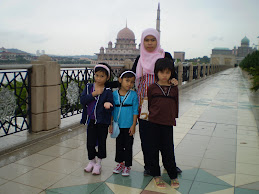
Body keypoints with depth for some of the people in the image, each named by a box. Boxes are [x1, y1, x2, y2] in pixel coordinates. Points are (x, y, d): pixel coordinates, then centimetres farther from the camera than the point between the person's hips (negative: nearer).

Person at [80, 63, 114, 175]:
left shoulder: (108, 91, -7)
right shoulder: (88, 87, 3)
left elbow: (111, 108, -9)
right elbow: (82, 100, -8)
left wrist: (107, 105, -32)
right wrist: (93, 94, -19)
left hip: (103, 121, -2)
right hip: (91, 120, 2)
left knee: (101, 142, 9)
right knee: (90, 142, 9)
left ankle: (98, 163, 28)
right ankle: (92, 161, 32)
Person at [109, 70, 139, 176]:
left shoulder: (133, 94, -8)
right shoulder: (114, 94, -1)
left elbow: (135, 111, -7)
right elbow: (112, 110, 4)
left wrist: (133, 125, -10)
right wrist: (111, 124, 4)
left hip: (128, 126, -3)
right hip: (118, 125, 3)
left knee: (128, 146, 6)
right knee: (119, 145, 15)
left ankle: (127, 166, 21)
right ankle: (120, 163, 33)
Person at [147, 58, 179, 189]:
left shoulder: (174, 88, 5)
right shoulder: (152, 87, -1)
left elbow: (176, 104, 12)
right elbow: (148, 104, 6)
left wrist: (174, 117, 12)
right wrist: (151, 114, 5)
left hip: (168, 123, 1)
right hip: (154, 122, -1)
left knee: (168, 150, 5)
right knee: (154, 149, 8)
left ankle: (173, 176, 22)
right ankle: (156, 175, 23)